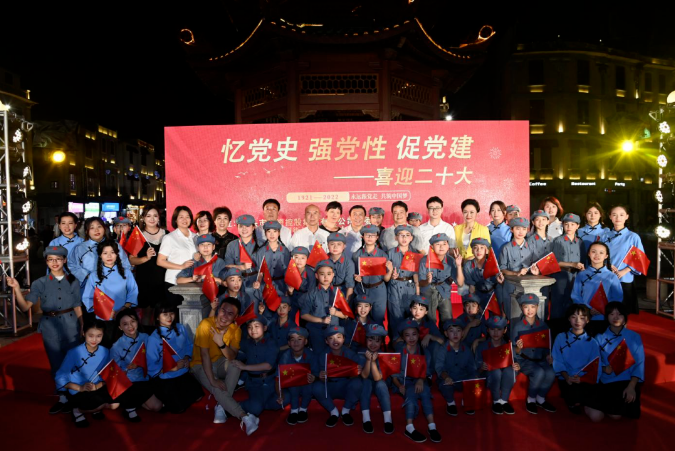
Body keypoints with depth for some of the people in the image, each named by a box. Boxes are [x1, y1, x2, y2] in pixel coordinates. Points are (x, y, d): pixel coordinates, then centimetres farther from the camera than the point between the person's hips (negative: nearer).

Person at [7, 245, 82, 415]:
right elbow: (25, 306, -9)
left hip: (70, 325, 0)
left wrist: (82, 329, 4)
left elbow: (78, 308, 5)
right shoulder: (40, 283, 0)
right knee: (56, 363, 10)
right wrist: (17, 288, -22)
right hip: (50, 327, 1)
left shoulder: (73, 282, 2)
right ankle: (62, 397, 25)